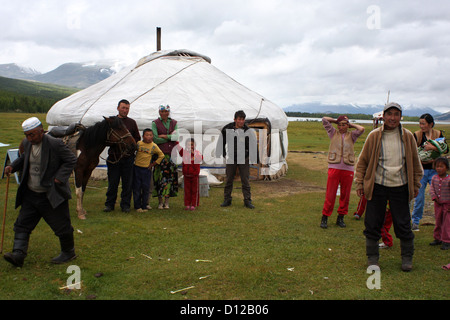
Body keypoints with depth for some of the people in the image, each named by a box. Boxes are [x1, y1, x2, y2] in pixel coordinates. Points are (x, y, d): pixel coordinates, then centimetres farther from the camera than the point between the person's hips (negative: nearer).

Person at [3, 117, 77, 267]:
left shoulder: (55, 144, -18)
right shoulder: (27, 143, 3)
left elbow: (71, 160, -12)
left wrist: (59, 177, -19)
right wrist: (13, 166, 3)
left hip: (52, 196, -6)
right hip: (30, 194, 7)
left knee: (61, 226, 5)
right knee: (22, 224, 4)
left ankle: (68, 252, 25)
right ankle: (18, 255, 9)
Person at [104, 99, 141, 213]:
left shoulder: (132, 122, 8)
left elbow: (137, 138, 8)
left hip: (128, 157, 1)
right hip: (114, 156, 0)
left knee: (127, 182, 4)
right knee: (112, 182, 6)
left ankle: (125, 204, 14)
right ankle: (109, 204, 18)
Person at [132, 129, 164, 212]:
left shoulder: (154, 146, -1)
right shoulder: (138, 144, -2)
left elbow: (161, 155, 7)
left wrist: (153, 164, 4)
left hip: (147, 169, 0)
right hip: (137, 168, 0)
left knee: (146, 188, 3)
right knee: (136, 188, 3)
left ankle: (144, 205, 16)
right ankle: (137, 206, 13)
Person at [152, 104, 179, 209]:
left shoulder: (174, 123, 13)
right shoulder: (155, 123, 4)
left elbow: (176, 137, 0)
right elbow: (155, 139, -7)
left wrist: (164, 136, -8)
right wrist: (170, 138, -3)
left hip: (171, 153, 3)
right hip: (160, 153, -2)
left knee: (170, 176, -1)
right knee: (160, 176, -4)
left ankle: (167, 201, 7)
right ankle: (160, 202, 5)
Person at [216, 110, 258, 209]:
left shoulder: (249, 131, -7)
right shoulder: (227, 129, -5)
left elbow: (253, 146, -2)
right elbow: (221, 143, 8)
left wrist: (253, 159, -7)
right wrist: (223, 155, 8)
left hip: (244, 160, -1)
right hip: (231, 159, 1)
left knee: (246, 181, 2)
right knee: (229, 180, 8)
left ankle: (247, 200, 11)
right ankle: (227, 200, 20)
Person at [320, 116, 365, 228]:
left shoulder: (351, 135, 13)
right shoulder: (333, 133, 12)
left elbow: (361, 129, -5)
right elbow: (324, 119, 9)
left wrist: (351, 125, 8)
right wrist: (336, 121, 17)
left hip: (348, 169, 2)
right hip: (334, 167, -1)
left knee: (345, 195, 6)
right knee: (330, 195, -4)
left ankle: (340, 217, 20)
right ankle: (324, 217, 5)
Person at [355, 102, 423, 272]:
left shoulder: (408, 136, 1)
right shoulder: (374, 136, -3)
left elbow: (415, 162, 12)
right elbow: (363, 161, 5)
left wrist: (416, 184, 13)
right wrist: (360, 183, 2)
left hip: (400, 187, 1)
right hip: (377, 186, 0)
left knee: (403, 224, 7)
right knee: (373, 224, 5)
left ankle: (407, 257, 27)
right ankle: (372, 257, 22)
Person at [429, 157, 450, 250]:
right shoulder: (434, 178, 1)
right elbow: (432, 189, 2)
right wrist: (434, 197, -15)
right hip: (438, 204, 4)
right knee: (438, 222, 14)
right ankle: (437, 238, 27)